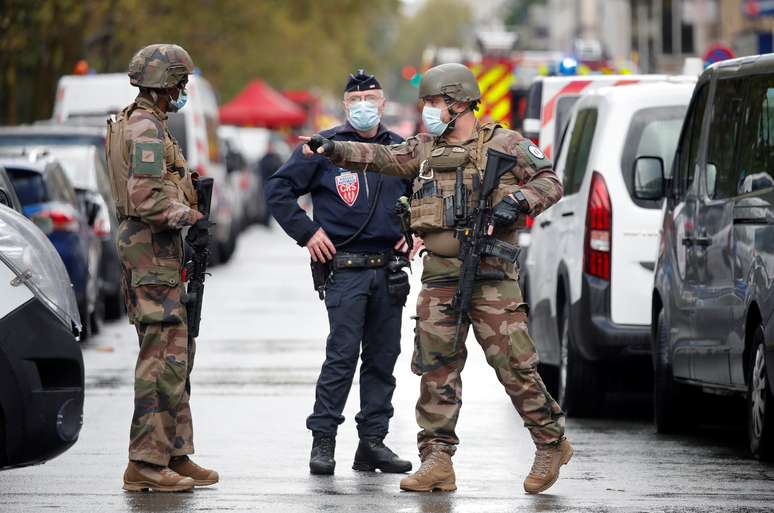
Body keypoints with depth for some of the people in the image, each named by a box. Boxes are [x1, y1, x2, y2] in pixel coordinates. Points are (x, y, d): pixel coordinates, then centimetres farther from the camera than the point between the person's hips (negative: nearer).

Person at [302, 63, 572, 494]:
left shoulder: (505, 145, 0)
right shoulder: (426, 149, 14)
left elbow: (551, 182, 1)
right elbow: (380, 158, 10)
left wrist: (518, 202, -16)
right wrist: (333, 149, -2)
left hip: (491, 278, -5)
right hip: (440, 279, 5)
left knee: (515, 366, -5)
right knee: (437, 370, 2)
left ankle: (552, 445, 10)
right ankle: (437, 460, 5)